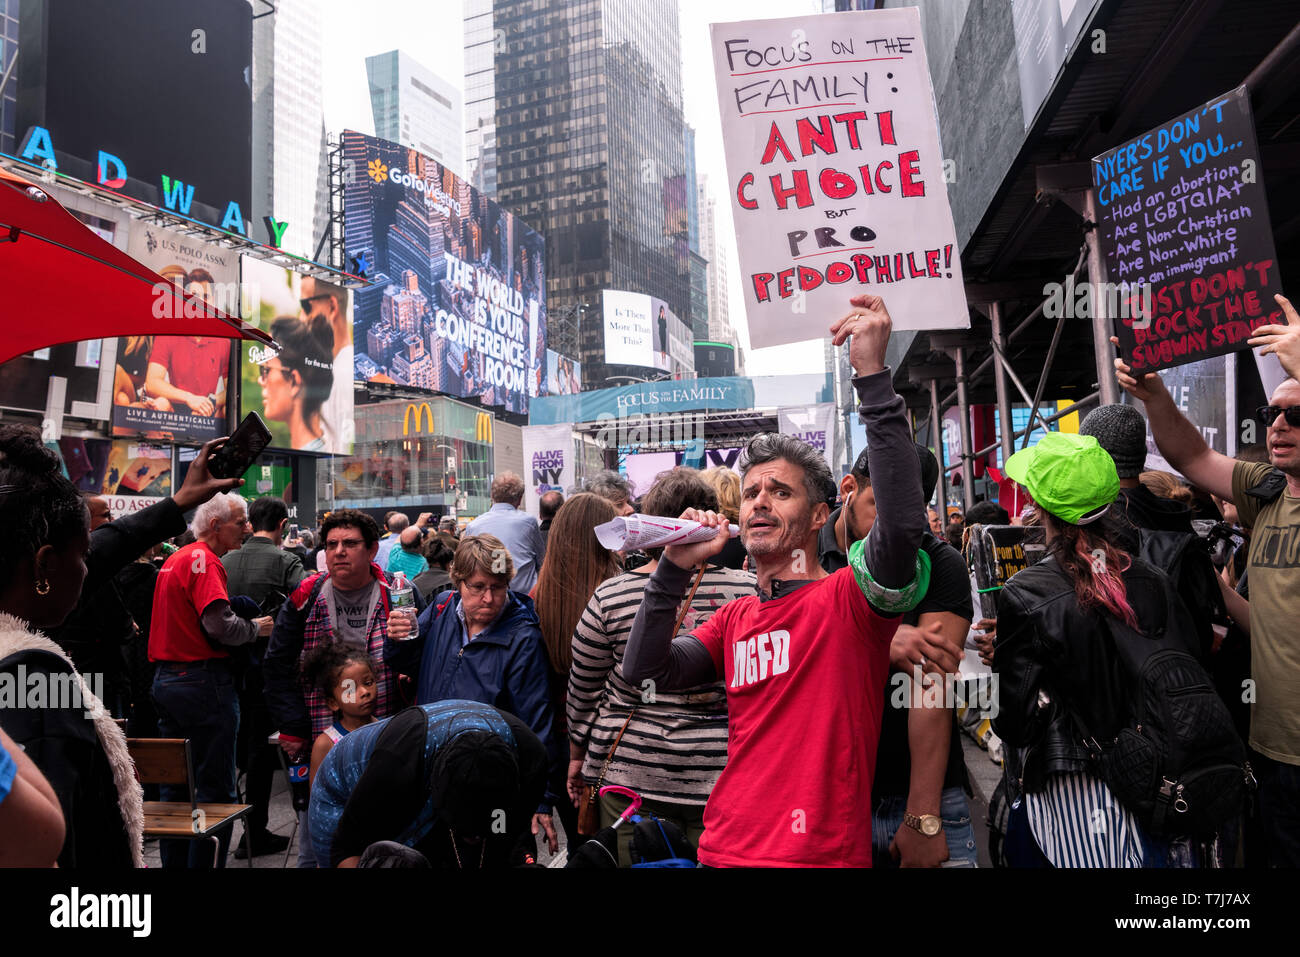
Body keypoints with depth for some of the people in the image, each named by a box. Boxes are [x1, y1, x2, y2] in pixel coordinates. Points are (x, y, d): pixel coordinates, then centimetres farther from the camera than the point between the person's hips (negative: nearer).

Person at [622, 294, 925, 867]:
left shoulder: (849, 595, -9)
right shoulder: (734, 618, 10)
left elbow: (903, 521, -28)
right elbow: (643, 671, 3)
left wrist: (873, 375, -30)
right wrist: (675, 570, -6)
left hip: (823, 854, -6)